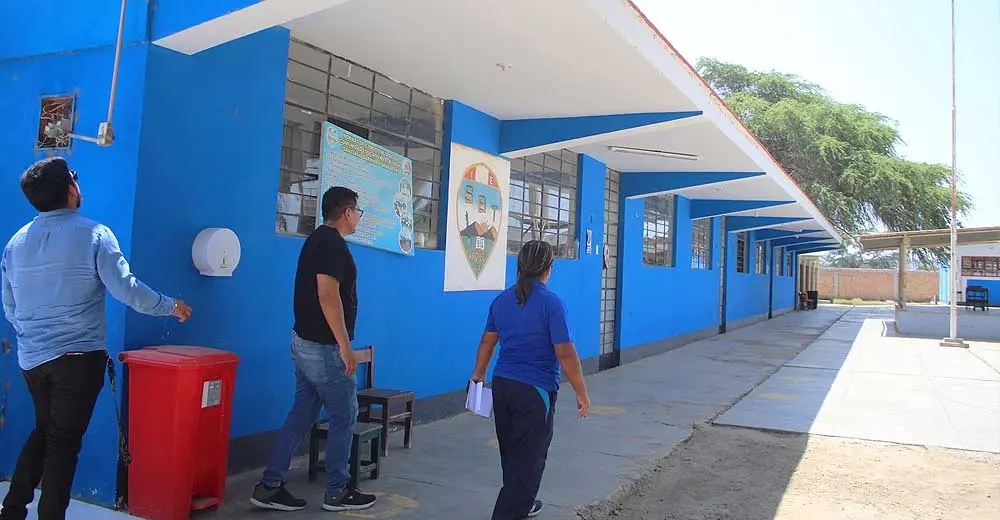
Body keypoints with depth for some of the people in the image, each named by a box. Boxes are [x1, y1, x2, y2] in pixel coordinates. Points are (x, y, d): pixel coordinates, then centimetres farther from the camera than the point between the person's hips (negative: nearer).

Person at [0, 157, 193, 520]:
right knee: (64, 441, 4)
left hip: (32, 358, 6)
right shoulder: (93, 235, -11)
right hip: (78, 357, -5)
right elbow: (126, 289, -15)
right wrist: (171, 306, -3)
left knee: (44, 431, 22)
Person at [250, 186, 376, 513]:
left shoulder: (317, 239, 14)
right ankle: (337, 493, 15)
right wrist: (345, 346, -23)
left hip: (305, 342, 10)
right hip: (324, 347, -10)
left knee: (302, 414, 14)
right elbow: (328, 296, -25)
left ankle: (269, 487, 17)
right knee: (345, 417, 3)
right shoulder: (333, 243, -17)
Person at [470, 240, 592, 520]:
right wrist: (582, 393, -9)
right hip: (535, 391, -7)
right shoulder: (551, 303, -15)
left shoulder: (501, 300, 4)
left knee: (511, 452, 20)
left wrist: (479, 374, 28)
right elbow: (565, 353, -17)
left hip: (502, 384, 7)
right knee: (530, 457, 2)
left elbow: (487, 342, 13)